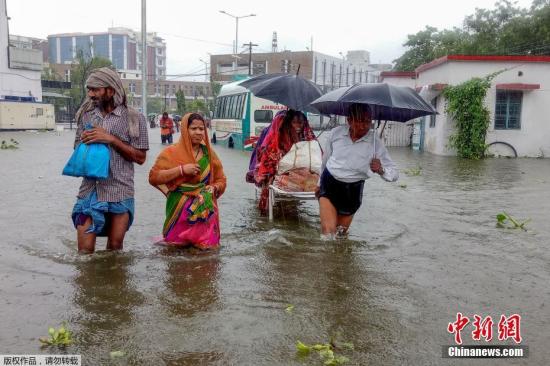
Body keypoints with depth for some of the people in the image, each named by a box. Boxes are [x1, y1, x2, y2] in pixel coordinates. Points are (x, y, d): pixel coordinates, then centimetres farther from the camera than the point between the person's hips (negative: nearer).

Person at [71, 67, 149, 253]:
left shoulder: (134, 118, -3)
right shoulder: (86, 115, 9)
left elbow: (140, 157, -5)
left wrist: (111, 139, -15)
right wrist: (85, 141, -6)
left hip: (119, 193, -3)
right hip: (89, 190, 3)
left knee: (114, 248, 8)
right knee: (85, 250, 0)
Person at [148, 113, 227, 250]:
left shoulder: (209, 154, 6)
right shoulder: (171, 152, -3)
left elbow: (221, 180, 14)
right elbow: (153, 177, -10)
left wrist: (214, 188, -9)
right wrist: (181, 169, -17)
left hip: (205, 211, 2)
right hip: (179, 210, -2)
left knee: (206, 247, 7)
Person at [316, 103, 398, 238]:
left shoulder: (375, 143, -11)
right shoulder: (336, 133, -7)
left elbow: (394, 174, -8)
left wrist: (381, 170, -30)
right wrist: (320, 183, 22)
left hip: (352, 190, 0)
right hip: (329, 183, 0)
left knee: (341, 233, 13)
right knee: (328, 230, -15)